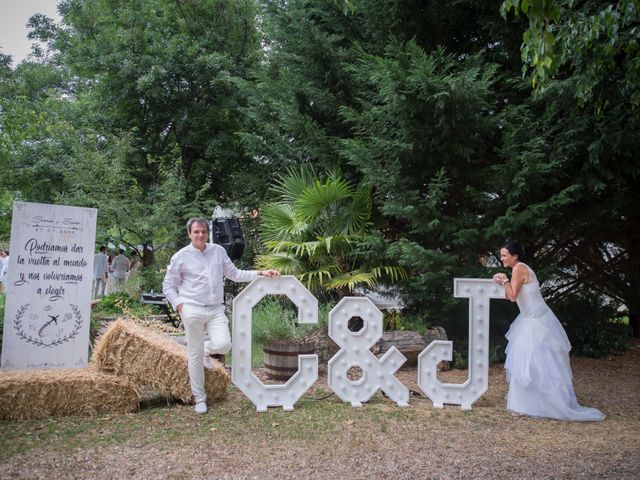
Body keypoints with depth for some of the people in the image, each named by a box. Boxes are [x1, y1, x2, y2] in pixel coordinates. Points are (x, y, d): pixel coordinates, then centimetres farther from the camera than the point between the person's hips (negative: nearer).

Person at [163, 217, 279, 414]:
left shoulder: (218, 251, 9)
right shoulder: (181, 257, -1)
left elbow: (234, 274, 13)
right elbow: (168, 285, 6)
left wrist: (260, 274, 5)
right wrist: (178, 304, -9)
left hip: (216, 309, 3)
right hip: (193, 310, -3)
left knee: (223, 344, -15)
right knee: (196, 355, 1)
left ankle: (203, 349, 22)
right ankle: (199, 398, 16)